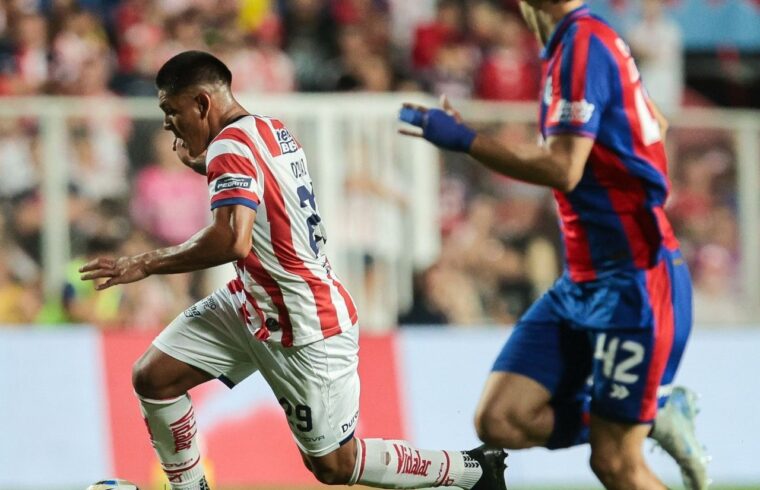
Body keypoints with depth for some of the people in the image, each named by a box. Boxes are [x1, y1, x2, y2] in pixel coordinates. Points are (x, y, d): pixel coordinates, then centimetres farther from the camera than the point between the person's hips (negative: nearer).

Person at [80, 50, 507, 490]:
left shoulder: (230, 145, -24)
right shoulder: (271, 130, 3)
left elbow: (232, 240, -38)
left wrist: (145, 265, -29)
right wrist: (200, 164, 15)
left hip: (307, 329, -9)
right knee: (153, 377, 1)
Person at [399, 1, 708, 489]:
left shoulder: (582, 43, -15)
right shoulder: (582, 42, 13)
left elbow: (563, 169, -22)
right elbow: (653, 125, 29)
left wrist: (464, 139, -15)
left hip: (633, 279, -9)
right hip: (581, 282, 9)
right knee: (500, 421, -3)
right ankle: (656, 412, 9)